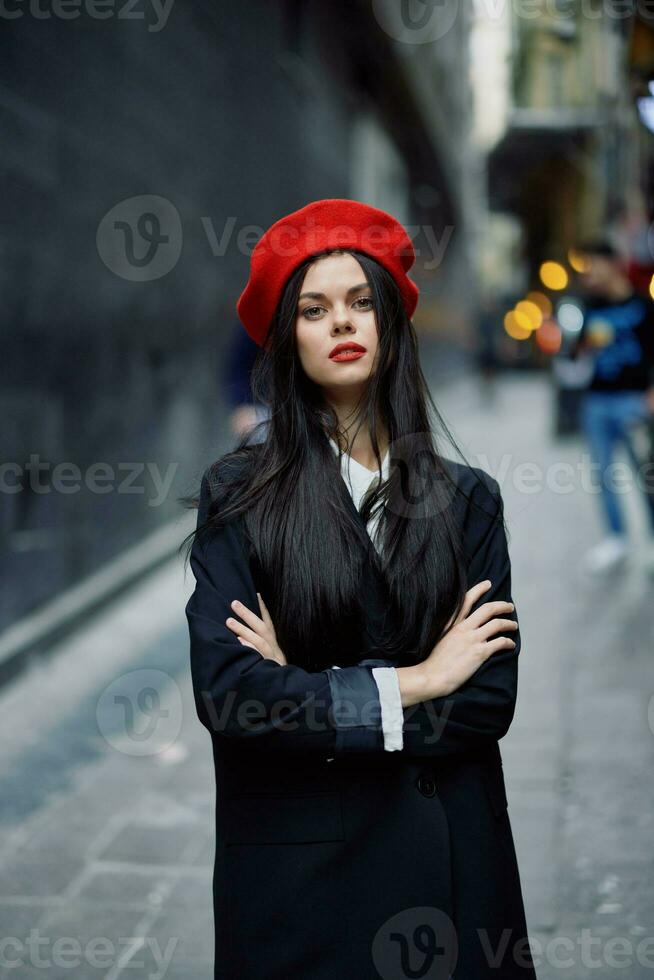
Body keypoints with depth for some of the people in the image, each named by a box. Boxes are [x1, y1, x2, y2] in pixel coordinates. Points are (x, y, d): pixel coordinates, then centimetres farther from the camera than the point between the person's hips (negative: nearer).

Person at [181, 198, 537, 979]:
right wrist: (412, 683, -11)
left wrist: (309, 697, -13)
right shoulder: (238, 494, -4)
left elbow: (491, 697, -7)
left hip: (449, 856, 2)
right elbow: (223, 691, -14)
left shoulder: (467, 498, 2)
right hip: (294, 858, -1)